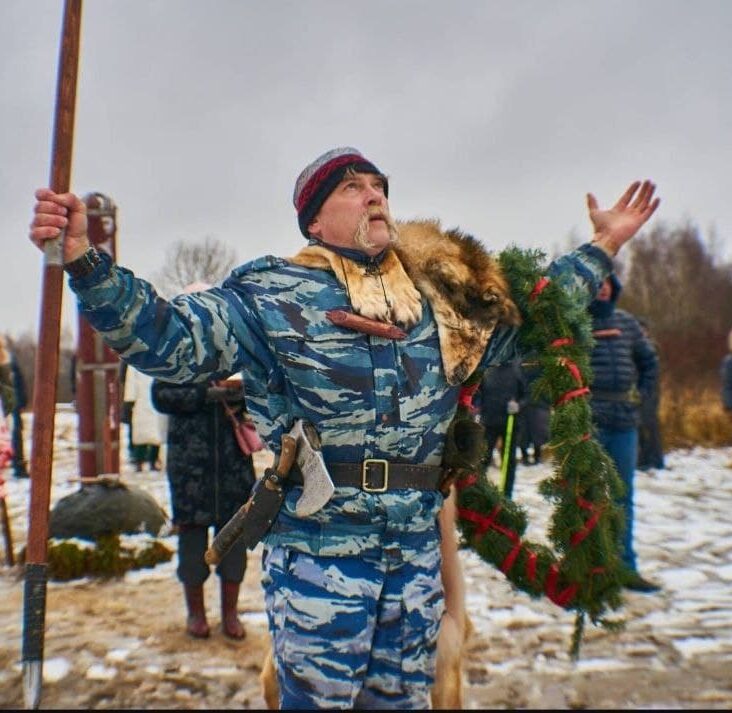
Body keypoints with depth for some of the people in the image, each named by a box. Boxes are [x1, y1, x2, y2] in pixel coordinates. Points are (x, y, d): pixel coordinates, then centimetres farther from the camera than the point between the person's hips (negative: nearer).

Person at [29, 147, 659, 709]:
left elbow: (531, 315, 20)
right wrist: (85, 260, -23)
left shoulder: (444, 294, 9)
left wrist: (603, 248, 22)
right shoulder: (271, 295, -5)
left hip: (417, 552, 5)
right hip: (317, 554, -4)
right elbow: (170, 338, -12)